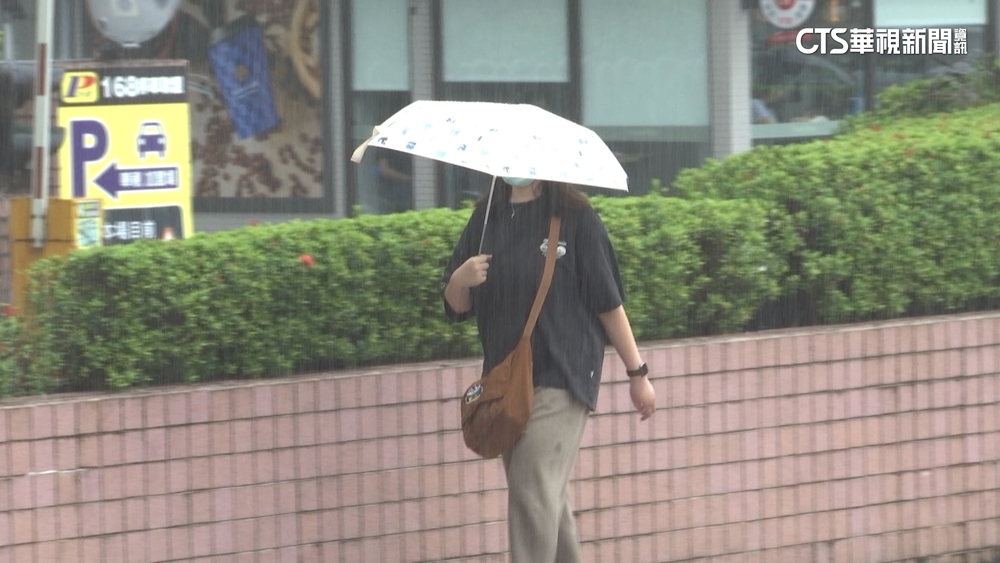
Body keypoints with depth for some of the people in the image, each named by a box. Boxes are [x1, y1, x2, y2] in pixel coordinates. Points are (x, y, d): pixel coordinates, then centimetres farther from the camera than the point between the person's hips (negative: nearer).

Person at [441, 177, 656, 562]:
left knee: (534, 491, -15)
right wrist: (459, 280, -11)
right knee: (549, 499, 11)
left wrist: (637, 373, -1)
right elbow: (457, 308, 12)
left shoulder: (574, 217, -5)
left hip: (559, 376, -5)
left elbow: (608, 301, -3)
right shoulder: (486, 219, 9)